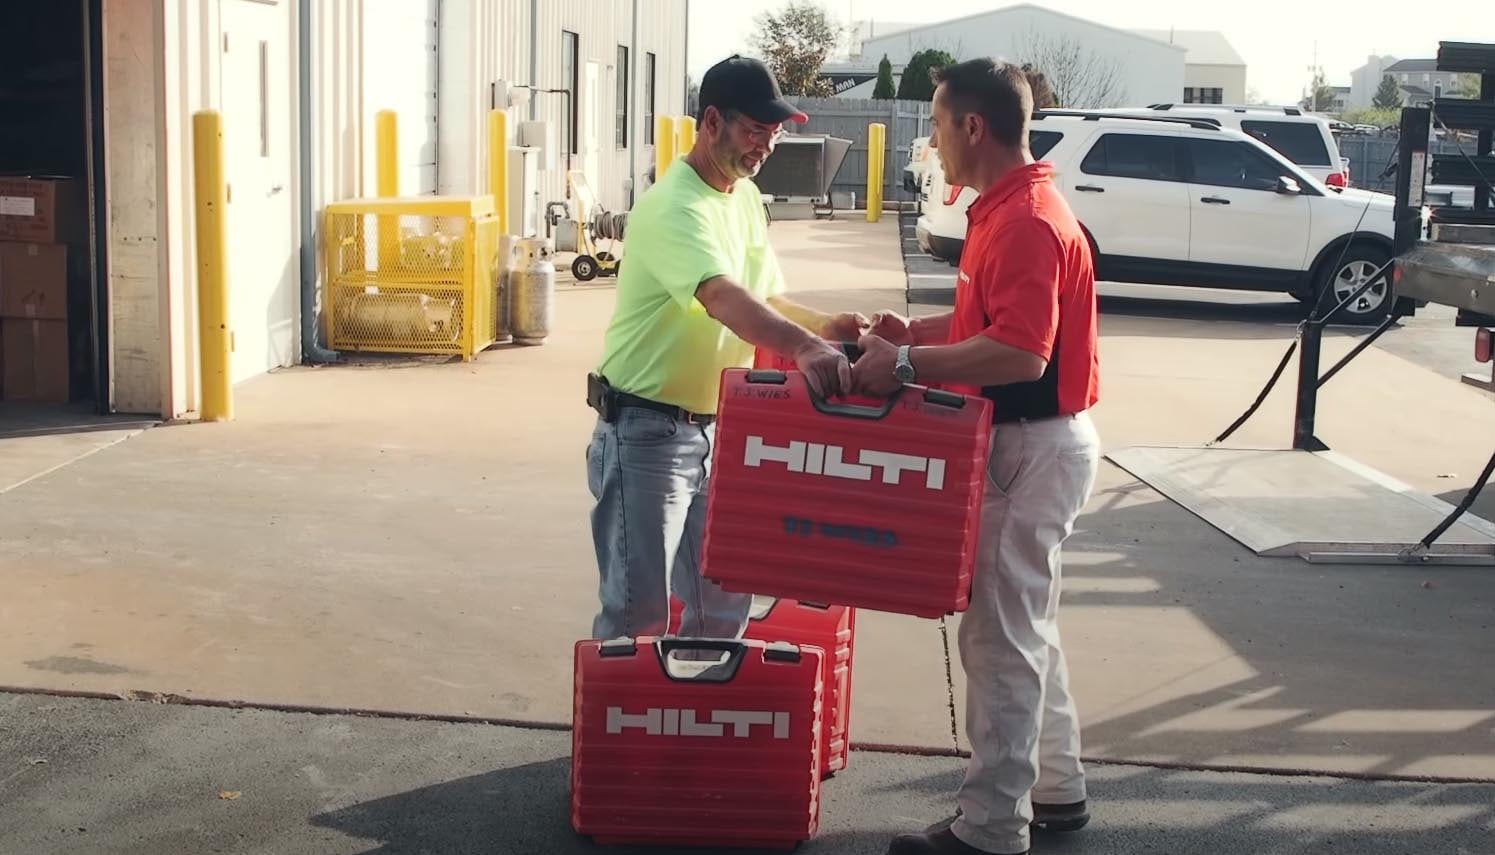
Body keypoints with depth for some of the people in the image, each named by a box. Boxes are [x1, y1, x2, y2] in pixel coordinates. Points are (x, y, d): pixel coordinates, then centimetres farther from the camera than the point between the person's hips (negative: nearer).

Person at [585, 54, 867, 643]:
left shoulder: (746, 196, 8)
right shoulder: (673, 208, -21)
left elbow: (765, 295, 15)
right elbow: (723, 298, -38)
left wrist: (819, 328, -5)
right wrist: (802, 348, -53)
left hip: (717, 429, 9)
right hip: (646, 433, -9)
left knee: (725, 604, 15)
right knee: (638, 612, 0)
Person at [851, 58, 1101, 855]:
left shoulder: (1026, 221, -22)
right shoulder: (1007, 210, 11)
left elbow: (1020, 351, -31)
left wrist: (908, 365, -29)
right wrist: (915, 332, 11)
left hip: (1032, 447, -11)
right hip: (1024, 441, 11)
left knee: (1000, 637, -4)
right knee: (1025, 626, 19)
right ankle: (1056, 788, 30)